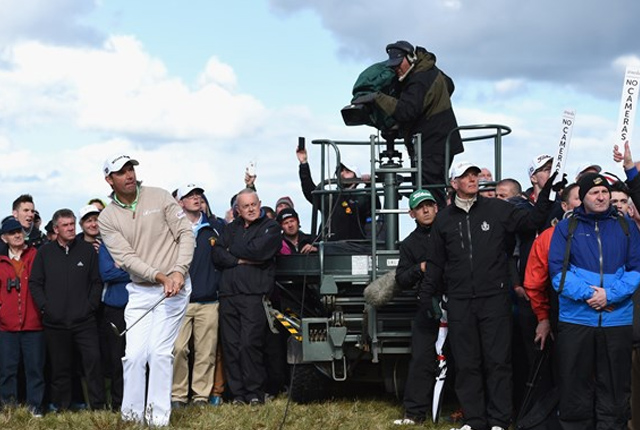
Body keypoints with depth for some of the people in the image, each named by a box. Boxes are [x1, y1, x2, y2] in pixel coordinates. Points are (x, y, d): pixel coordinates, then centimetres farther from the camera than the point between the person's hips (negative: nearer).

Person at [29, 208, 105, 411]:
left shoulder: (87, 250, 6)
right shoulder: (45, 252, 7)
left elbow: (97, 282, 7)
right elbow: (34, 283, 7)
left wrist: (91, 305, -4)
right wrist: (45, 306, -5)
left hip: (84, 320, -1)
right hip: (55, 323, 1)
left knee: (93, 360, -10)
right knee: (60, 368, 7)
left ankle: (98, 407, -4)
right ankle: (61, 409, 15)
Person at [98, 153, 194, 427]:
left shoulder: (159, 197, -2)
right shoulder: (107, 218, 0)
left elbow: (186, 233, -4)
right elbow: (126, 258, -8)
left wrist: (179, 271, -17)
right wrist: (160, 277, -20)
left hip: (175, 285, -2)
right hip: (140, 290, 2)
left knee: (160, 352, -10)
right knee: (134, 354, -3)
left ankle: (159, 417, -4)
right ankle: (131, 415, 9)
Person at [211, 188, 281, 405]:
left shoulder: (270, 227, 8)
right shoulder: (232, 228, 22)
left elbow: (257, 250, -9)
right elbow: (217, 255, 9)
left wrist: (232, 250, 5)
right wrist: (241, 260, -5)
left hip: (253, 294, -5)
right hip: (228, 294, 5)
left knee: (249, 344, -13)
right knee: (231, 345, 0)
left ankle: (255, 393, -5)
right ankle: (237, 393, 5)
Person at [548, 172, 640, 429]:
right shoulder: (566, 228, 5)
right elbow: (557, 270, -2)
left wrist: (610, 295, -11)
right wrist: (586, 294, -15)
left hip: (617, 319, 1)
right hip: (575, 319, -1)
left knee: (614, 387, 5)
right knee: (576, 385, 5)